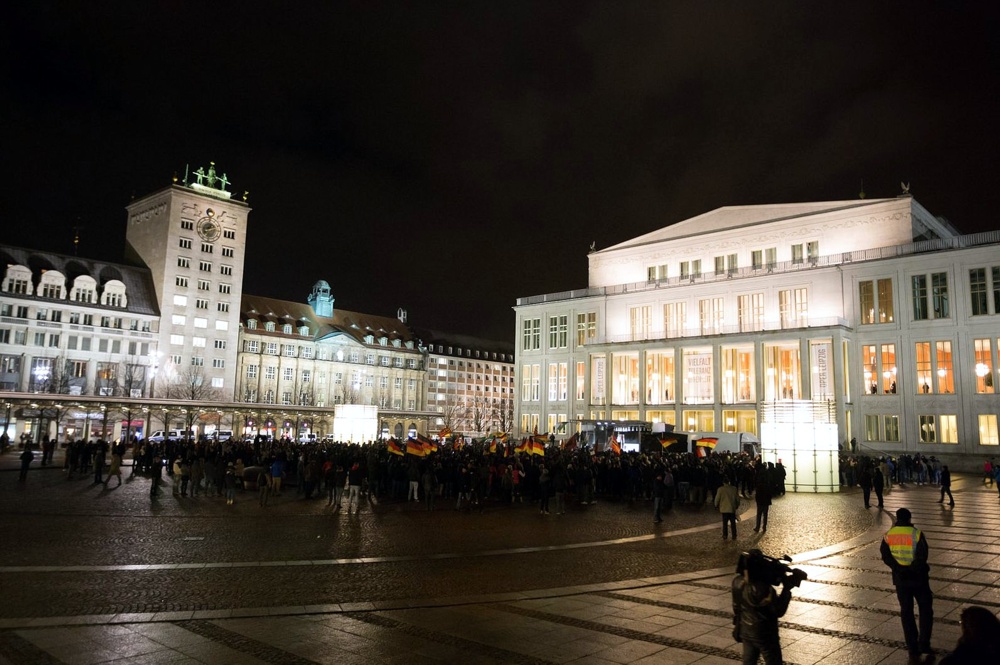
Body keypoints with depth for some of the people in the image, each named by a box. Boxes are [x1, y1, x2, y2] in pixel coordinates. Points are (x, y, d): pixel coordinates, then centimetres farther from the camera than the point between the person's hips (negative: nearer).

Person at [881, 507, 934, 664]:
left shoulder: (888, 535, -1)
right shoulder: (917, 534, -11)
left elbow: (886, 557, -6)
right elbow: (922, 557, -17)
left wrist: (900, 569, -9)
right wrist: (912, 569, -6)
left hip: (900, 580, 2)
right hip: (918, 578, -2)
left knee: (906, 613, 10)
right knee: (925, 610, 15)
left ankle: (913, 650, 12)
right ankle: (924, 644, 11)